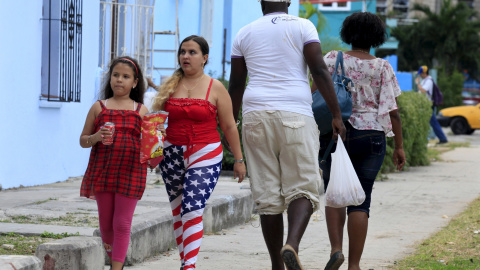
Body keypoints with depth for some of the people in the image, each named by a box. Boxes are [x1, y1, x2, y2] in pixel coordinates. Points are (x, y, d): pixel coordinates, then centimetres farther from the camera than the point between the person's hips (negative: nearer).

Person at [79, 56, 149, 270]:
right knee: (106, 222, 11)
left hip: (130, 172, -1)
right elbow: (83, 140, 8)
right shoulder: (99, 108, 6)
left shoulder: (141, 111, 5)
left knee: (122, 223, -3)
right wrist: (96, 137, -13)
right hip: (101, 171, 1)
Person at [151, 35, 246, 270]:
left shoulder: (215, 88, 1)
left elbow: (229, 127, 4)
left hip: (205, 155, -4)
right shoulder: (170, 86, 9)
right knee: (178, 212, 9)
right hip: (173, 155, 4)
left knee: (192, 209, -18)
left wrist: (239, 159, 4)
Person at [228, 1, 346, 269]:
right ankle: (292, 244, -29)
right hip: (295, 115, -3)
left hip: (256, 116, 3)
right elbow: (320, 70, -6)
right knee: (303, 188, -2)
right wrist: (337, 115, -6)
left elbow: (236, 85, 16)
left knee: (267, 195, 6)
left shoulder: (245, 33, 13)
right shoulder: (302, 26, 4)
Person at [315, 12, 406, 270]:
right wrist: (399, 146, 5)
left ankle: (336, 248, -5)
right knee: (360, 200, 5)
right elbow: (393, 111, -3)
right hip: (371, 138, 0)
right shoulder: (383, 67, -1)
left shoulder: (332, 60, 0)